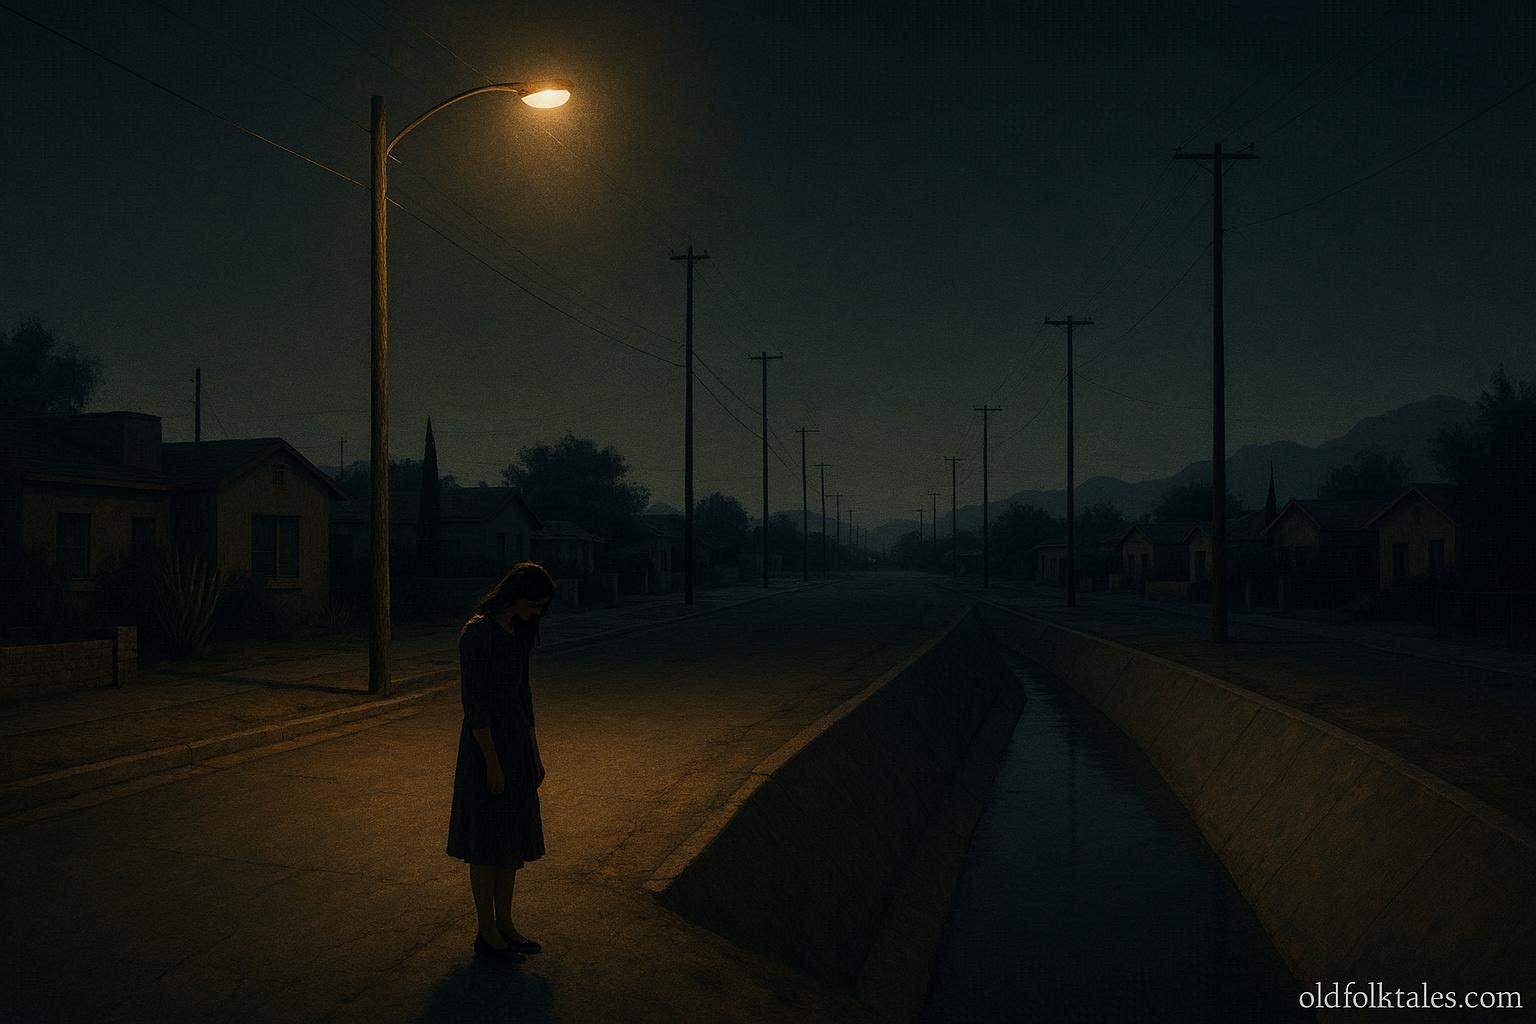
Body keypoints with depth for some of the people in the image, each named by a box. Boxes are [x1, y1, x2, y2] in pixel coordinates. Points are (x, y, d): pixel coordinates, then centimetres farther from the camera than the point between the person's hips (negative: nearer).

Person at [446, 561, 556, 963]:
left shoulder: (518, 632, 8)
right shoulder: (476, 633, -18)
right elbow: (474, 701, -20)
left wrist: (535, 755, 14)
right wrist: (492, 763, -19)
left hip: (516, 740, 9)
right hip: (485, 744, -9)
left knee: (513, 838, 15)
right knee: (488, 843, 3)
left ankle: (504, 924, 27)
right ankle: (486, 934, 16)